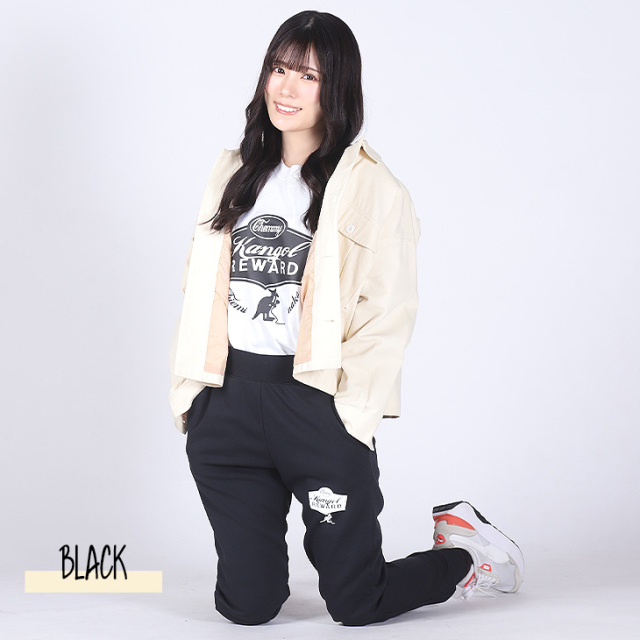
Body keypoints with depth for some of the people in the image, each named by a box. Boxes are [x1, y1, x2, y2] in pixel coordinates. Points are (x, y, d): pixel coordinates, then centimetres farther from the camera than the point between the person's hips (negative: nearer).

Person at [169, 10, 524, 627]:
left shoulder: (373, 189, -3)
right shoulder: (235, 173, 13)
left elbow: (390, 315, -7)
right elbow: (199, 291, 14)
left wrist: (344, 418, -14)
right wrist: (190, 395, 5)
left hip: (318, 406, -4)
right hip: (227, 402, 4)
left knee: (354, 604, 3)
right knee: (247, 606, 7)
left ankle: (464, 551, 30)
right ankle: (264, 544, 41)